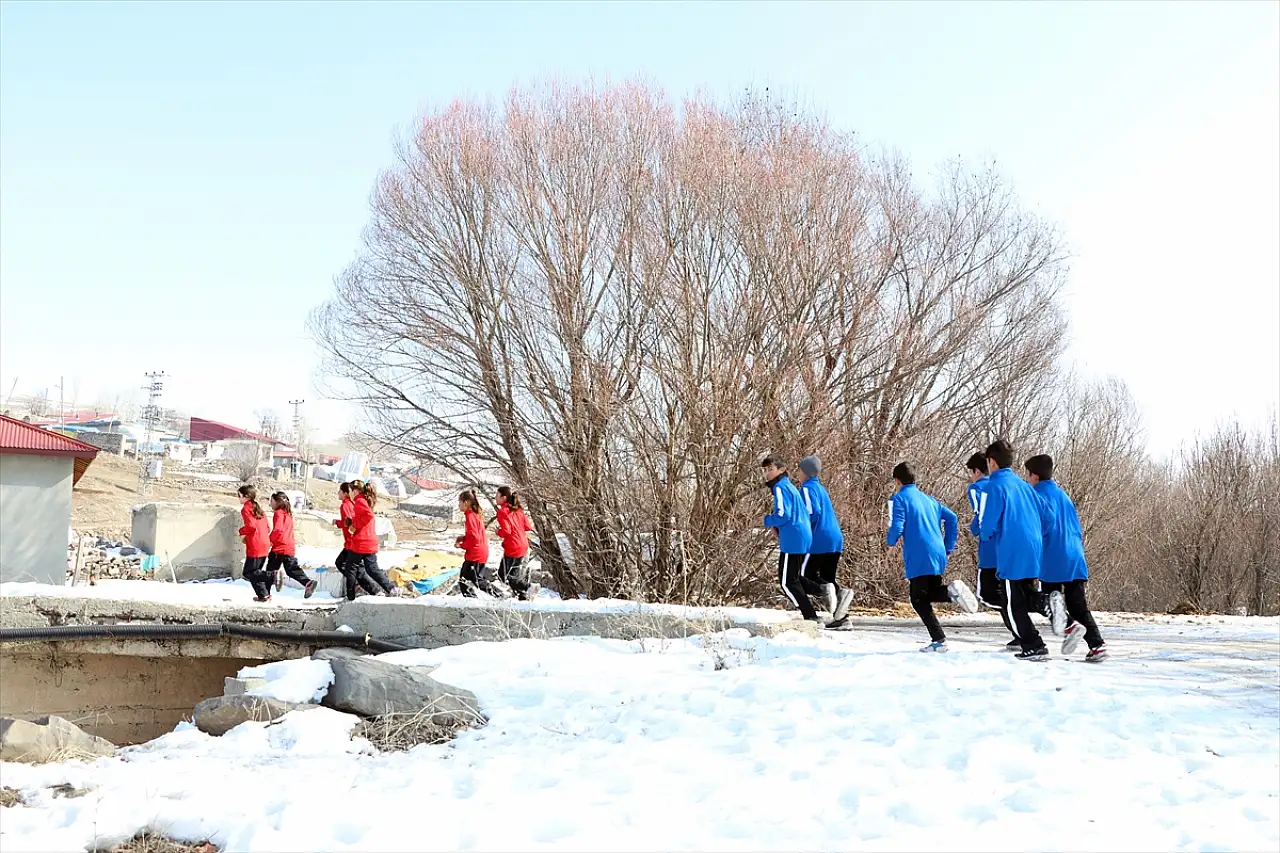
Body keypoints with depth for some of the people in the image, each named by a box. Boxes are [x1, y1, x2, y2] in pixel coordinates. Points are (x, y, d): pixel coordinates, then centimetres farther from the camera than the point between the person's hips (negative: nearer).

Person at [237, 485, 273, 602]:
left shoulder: (246, 508, -7)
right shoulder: (258, 508, 18)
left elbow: (251, 525, -22)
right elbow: (268, 528, 18)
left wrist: (241, 531, -2)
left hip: (255, 547, -8)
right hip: (265, 545, 8)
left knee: (249, 573, -1)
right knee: (256, 571, 17)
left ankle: (272, 575, -18)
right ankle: (263, 595, 13)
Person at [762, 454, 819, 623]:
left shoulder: (780, 487, -9)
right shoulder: (791, 486, 20)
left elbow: (783, 514, -20)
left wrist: (768, 521, -1)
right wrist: (778, 527, 15)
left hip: (792, 541, -10)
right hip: (805, 539, 10)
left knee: (787, 582, -3)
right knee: (796, 578, 19)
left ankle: (810, 616, -6)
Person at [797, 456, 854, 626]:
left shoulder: (807, 488, -4)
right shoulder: (822, 488, 22)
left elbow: (813, 513, -16)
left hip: (819, 542, -8)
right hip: (836, 540, 8)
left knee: (801, 578, -2)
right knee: (827, 578, 13)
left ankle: (824, 590, -28)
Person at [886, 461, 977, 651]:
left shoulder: (899, 499, -3)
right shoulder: (928, 499, 20)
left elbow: (897, 527, -13)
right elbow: (951, 518, 18)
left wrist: (890, 541, 9)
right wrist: (948, 547, 21)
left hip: (918, 559, -7)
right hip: (938, 556, 7)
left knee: (919, 599, 1)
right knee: (931, 593, 21)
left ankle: (938, 639, -14)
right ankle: (951, 590, -12)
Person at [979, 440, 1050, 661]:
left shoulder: (995, 486, -9)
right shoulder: (1023, 485, 14)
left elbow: (988, 524, -13)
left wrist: (986, 535, 10)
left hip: (1012, 556, -7)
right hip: (1034, 552, 7)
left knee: (1014, 605, 1)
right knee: (1027, 600, 19)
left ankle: (1034, 647, -1)